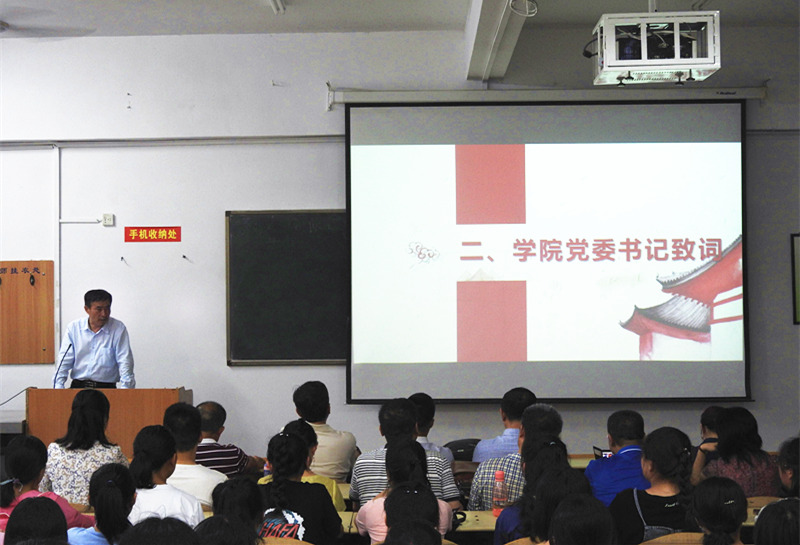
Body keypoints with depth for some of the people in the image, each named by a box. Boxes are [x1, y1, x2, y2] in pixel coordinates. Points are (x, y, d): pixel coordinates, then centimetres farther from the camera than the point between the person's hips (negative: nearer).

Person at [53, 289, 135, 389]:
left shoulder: (118, 328, 2)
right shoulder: (74, 328, 7)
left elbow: (125, 361, -4)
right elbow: (64, 361, 6)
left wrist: (126, 389, -16)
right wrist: (58, 386, -7)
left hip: (107, 388, -1)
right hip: (78, 386, 1)